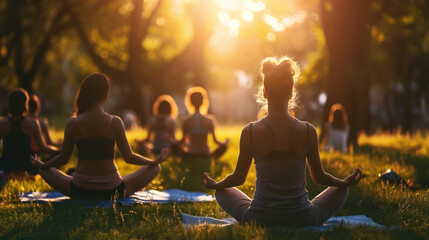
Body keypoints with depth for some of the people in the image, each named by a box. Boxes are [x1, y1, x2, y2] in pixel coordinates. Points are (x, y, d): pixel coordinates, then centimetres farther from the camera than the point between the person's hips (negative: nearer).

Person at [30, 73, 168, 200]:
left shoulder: (73, 124, -7)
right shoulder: (115, 123, -11)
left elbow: (63, 159, 3)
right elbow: (129, 157, -6)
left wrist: (42, 165, 23)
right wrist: (155, 161, 11)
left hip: (79, 191, 1)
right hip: (111, 191, -1)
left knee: (45, 170, 26)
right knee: (155, 168, 16)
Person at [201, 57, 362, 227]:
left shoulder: (250, 132, -12)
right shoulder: (308, 131, -11)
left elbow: (238, 178, 1)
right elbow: (319, 177, 3)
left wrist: (214, 184, 23)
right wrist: (346, 182, 24)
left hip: (259, 220, -1)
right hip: (302, 220, 1)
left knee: (223, 192, 29)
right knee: (341, 190, 29)